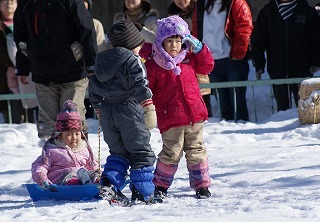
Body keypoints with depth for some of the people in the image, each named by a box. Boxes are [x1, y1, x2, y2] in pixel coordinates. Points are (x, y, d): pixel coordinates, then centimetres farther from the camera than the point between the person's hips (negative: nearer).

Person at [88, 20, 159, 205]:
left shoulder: (102, 61, 15)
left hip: (107, 112, 7)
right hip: (130, 111, -7)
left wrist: (99, 110, 29)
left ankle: (109, 183, -4)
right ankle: (142, 194, 0)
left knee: (118, 152, 17)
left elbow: (94, 89, 19)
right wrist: (149, 108, -16)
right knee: (142, 154, 2)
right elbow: (140, 85, -18)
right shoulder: (132, 60, -8)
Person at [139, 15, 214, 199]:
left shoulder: (189, 59, 9)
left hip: (195, 115, 4)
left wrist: (198, 48, 4)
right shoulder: (153, 65, -6)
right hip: (170, 119, -4)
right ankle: (161, 185, 16)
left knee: (197, 151, 11)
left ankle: (202, 185, 21)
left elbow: (207, 66, 16)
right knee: (172, 153, -1)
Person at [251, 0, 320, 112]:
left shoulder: (307, 11, 3)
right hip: (277, 72, 1)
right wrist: (259, 66, -3)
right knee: (282, 107, 3)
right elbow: (257, 41, 7)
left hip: (302, 70, -1)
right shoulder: (267, 12, 6)